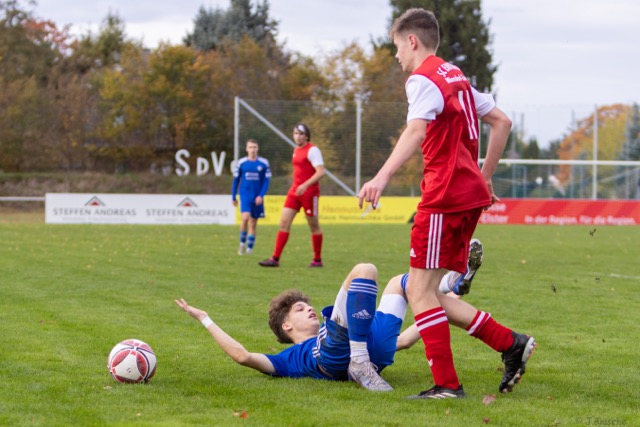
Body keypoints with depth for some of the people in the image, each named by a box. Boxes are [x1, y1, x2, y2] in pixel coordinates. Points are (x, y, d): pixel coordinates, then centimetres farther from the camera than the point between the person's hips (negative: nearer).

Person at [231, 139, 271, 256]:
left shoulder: (264, 163, 0)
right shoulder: (241, 163, 2)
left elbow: (266, 181, 1)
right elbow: (236, 180, 9)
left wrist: (261, 195, -10)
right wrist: (233, 197, 10)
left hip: (257, 197, 1)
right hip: (245, 195, -1)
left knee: (253, 223, 6)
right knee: (245, 217, -21)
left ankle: (249, 247, 18)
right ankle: (242, 243, -3)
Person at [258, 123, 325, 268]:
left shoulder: (312, 150, -11)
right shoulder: (296, 150, 14)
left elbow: (321, 172, -19)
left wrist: (305, 185, -28)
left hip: (309, 192, -7)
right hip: (294, 191, 7)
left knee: (314, 226, 3)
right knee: (284, 222, -3)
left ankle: (317, 260, 16)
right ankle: (275, 258, -6)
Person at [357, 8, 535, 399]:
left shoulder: (423, 79, -8)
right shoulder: (456, 77, 20)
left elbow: (416, 131, -27)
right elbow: (502, 122, 23)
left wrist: (382, 177, -39)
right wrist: (485, 175, 27)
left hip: (445, 196, -9)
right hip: (472, 193, 9)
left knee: (420, 290, -6)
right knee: (429, 292, 12)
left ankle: (447, 385, -8)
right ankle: (510, 343, 9)